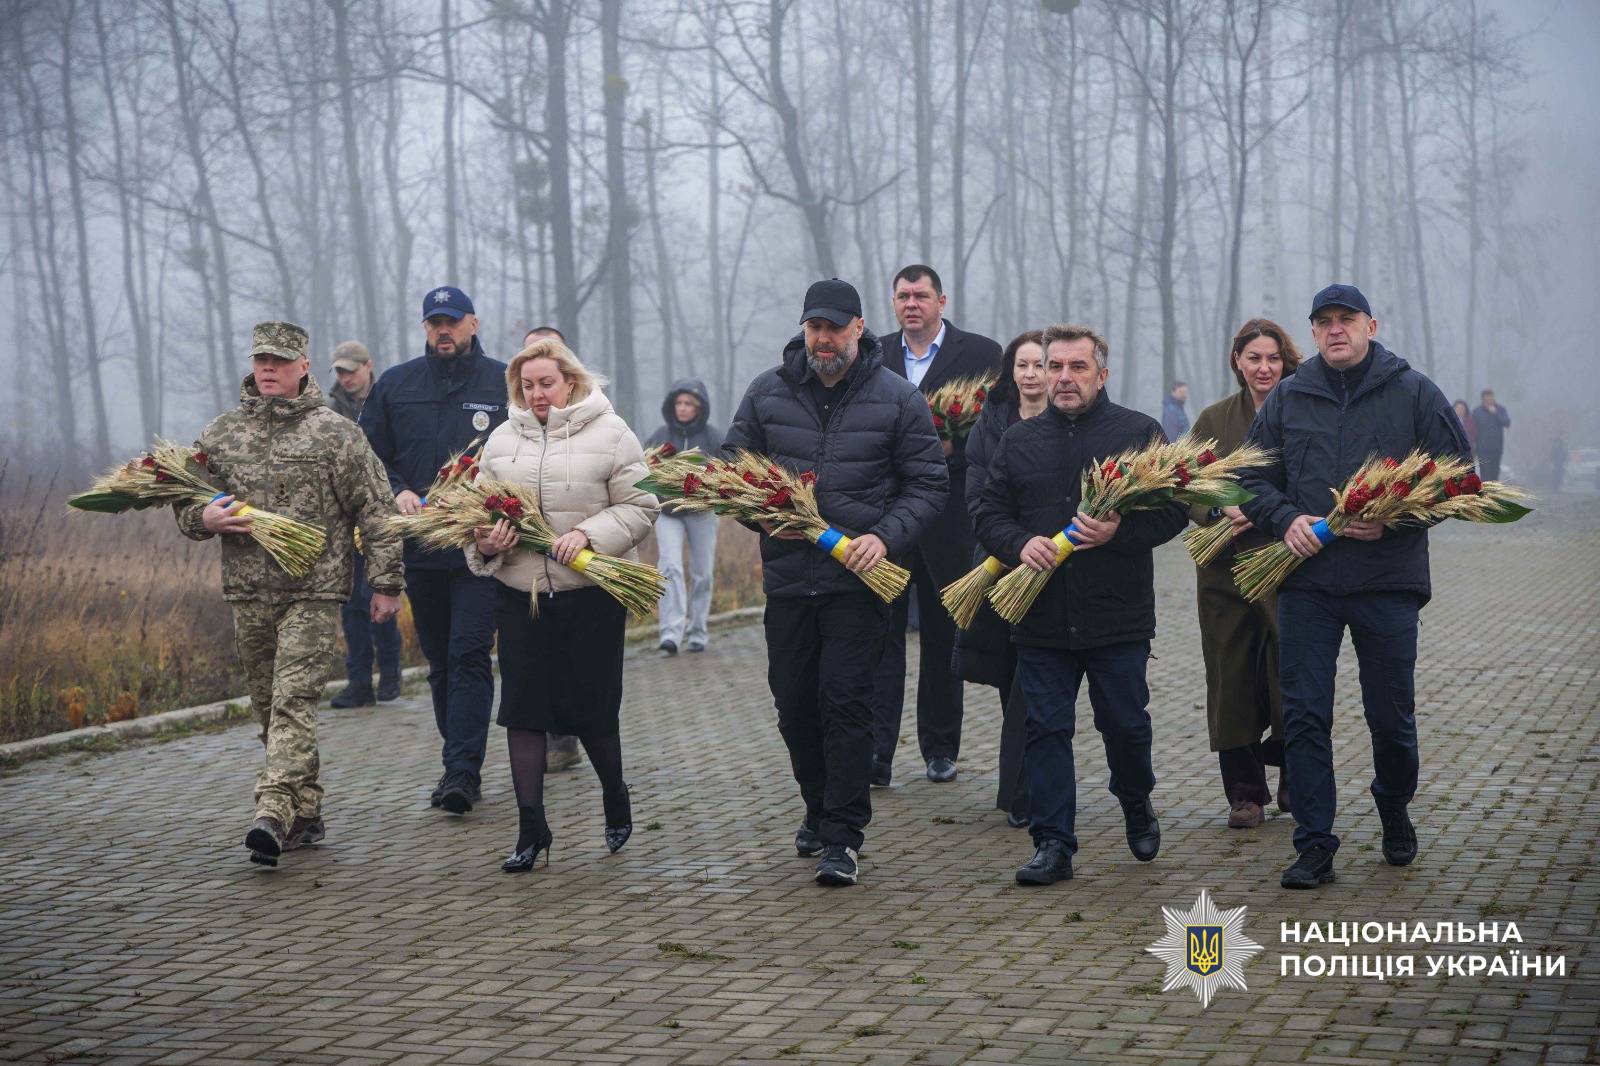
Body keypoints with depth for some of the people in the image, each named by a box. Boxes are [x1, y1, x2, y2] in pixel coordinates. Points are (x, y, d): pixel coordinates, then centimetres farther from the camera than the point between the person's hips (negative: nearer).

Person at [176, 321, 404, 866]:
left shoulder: (334, 433, 0)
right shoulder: (220, 433, 10)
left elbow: (375, 510, 0)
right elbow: (185, 506, 17)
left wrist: (386, 583, -4)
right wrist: (204, 518, -7)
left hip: (313, 591, -5)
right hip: (247, 591, 5)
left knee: (294, 702, -14)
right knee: (269, 707, 9)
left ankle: (272, 814, -22)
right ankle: (305, 814, 19)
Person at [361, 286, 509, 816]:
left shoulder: (504, 383, 1)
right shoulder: (395, 385, 9)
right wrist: (397, 492, -5)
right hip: (420, 548, 4)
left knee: (469, 655, -11)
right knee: (440, 662, 11)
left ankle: (462, 772, -13)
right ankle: (461, 766, 21)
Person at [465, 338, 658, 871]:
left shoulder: (610, 433, -2)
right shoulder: (502, 438, 10)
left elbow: (638, 508, -5)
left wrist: (589, 534, -19)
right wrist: (485, 542, -7)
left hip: (591, 593, -3)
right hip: (519, 592, 3)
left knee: (593, 707, 4)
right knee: (522, 710, -1)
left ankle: (616, 799, 32)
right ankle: (531, 830, 6)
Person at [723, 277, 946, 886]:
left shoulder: (897, 398, -1)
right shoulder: (767, 393, 5)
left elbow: (927, 485, 1)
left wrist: (886, 537, -15)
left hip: (859, 580, -3)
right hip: (787, 577, 3)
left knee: (844, 699, -10)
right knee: (794, 703, 9)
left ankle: (842, 836, -4)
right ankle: (819, 808, 30)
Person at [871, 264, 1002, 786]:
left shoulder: (981, 355, 2)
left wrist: (954, 447, -17)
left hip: (947, 518, -1)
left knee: (943, 634, 9)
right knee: (881, 630, -6)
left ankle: (940, 749, 20)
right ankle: (875, 754, -8)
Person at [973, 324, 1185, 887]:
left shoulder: (1140, 432, 2)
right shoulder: (1019, 440, 11)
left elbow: (1173, 510, -4)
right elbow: (988, 513, 9)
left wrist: (1120, 531, -21)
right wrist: (1020, 544, -12)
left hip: (1119, 616, -2)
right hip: (1040, 618, 2)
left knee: (1126, 725, 7)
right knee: (1046, 730, 1)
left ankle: (1137, 807, 36)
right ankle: (1053, 844, 7)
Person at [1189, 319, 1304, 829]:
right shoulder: (1214, 419, 9)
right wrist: (1222, 514, -13)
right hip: (1225, 570, 2)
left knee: (1289, 675, -2)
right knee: (1233, 680, 3)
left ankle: (1293, 778, 18)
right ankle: (1244, 791, 11)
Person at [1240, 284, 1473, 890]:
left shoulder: (1414, 394, 2)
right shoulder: (1286, 398, 8)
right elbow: (1251, 478, 12)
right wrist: (1286, 518, -8)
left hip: (1388, 581, -1)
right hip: (1306, 581, 1)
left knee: (1391, 715, 8)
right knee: (1304, 715, -2)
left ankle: (1394, 811, 35)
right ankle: (1314, 845, 4)